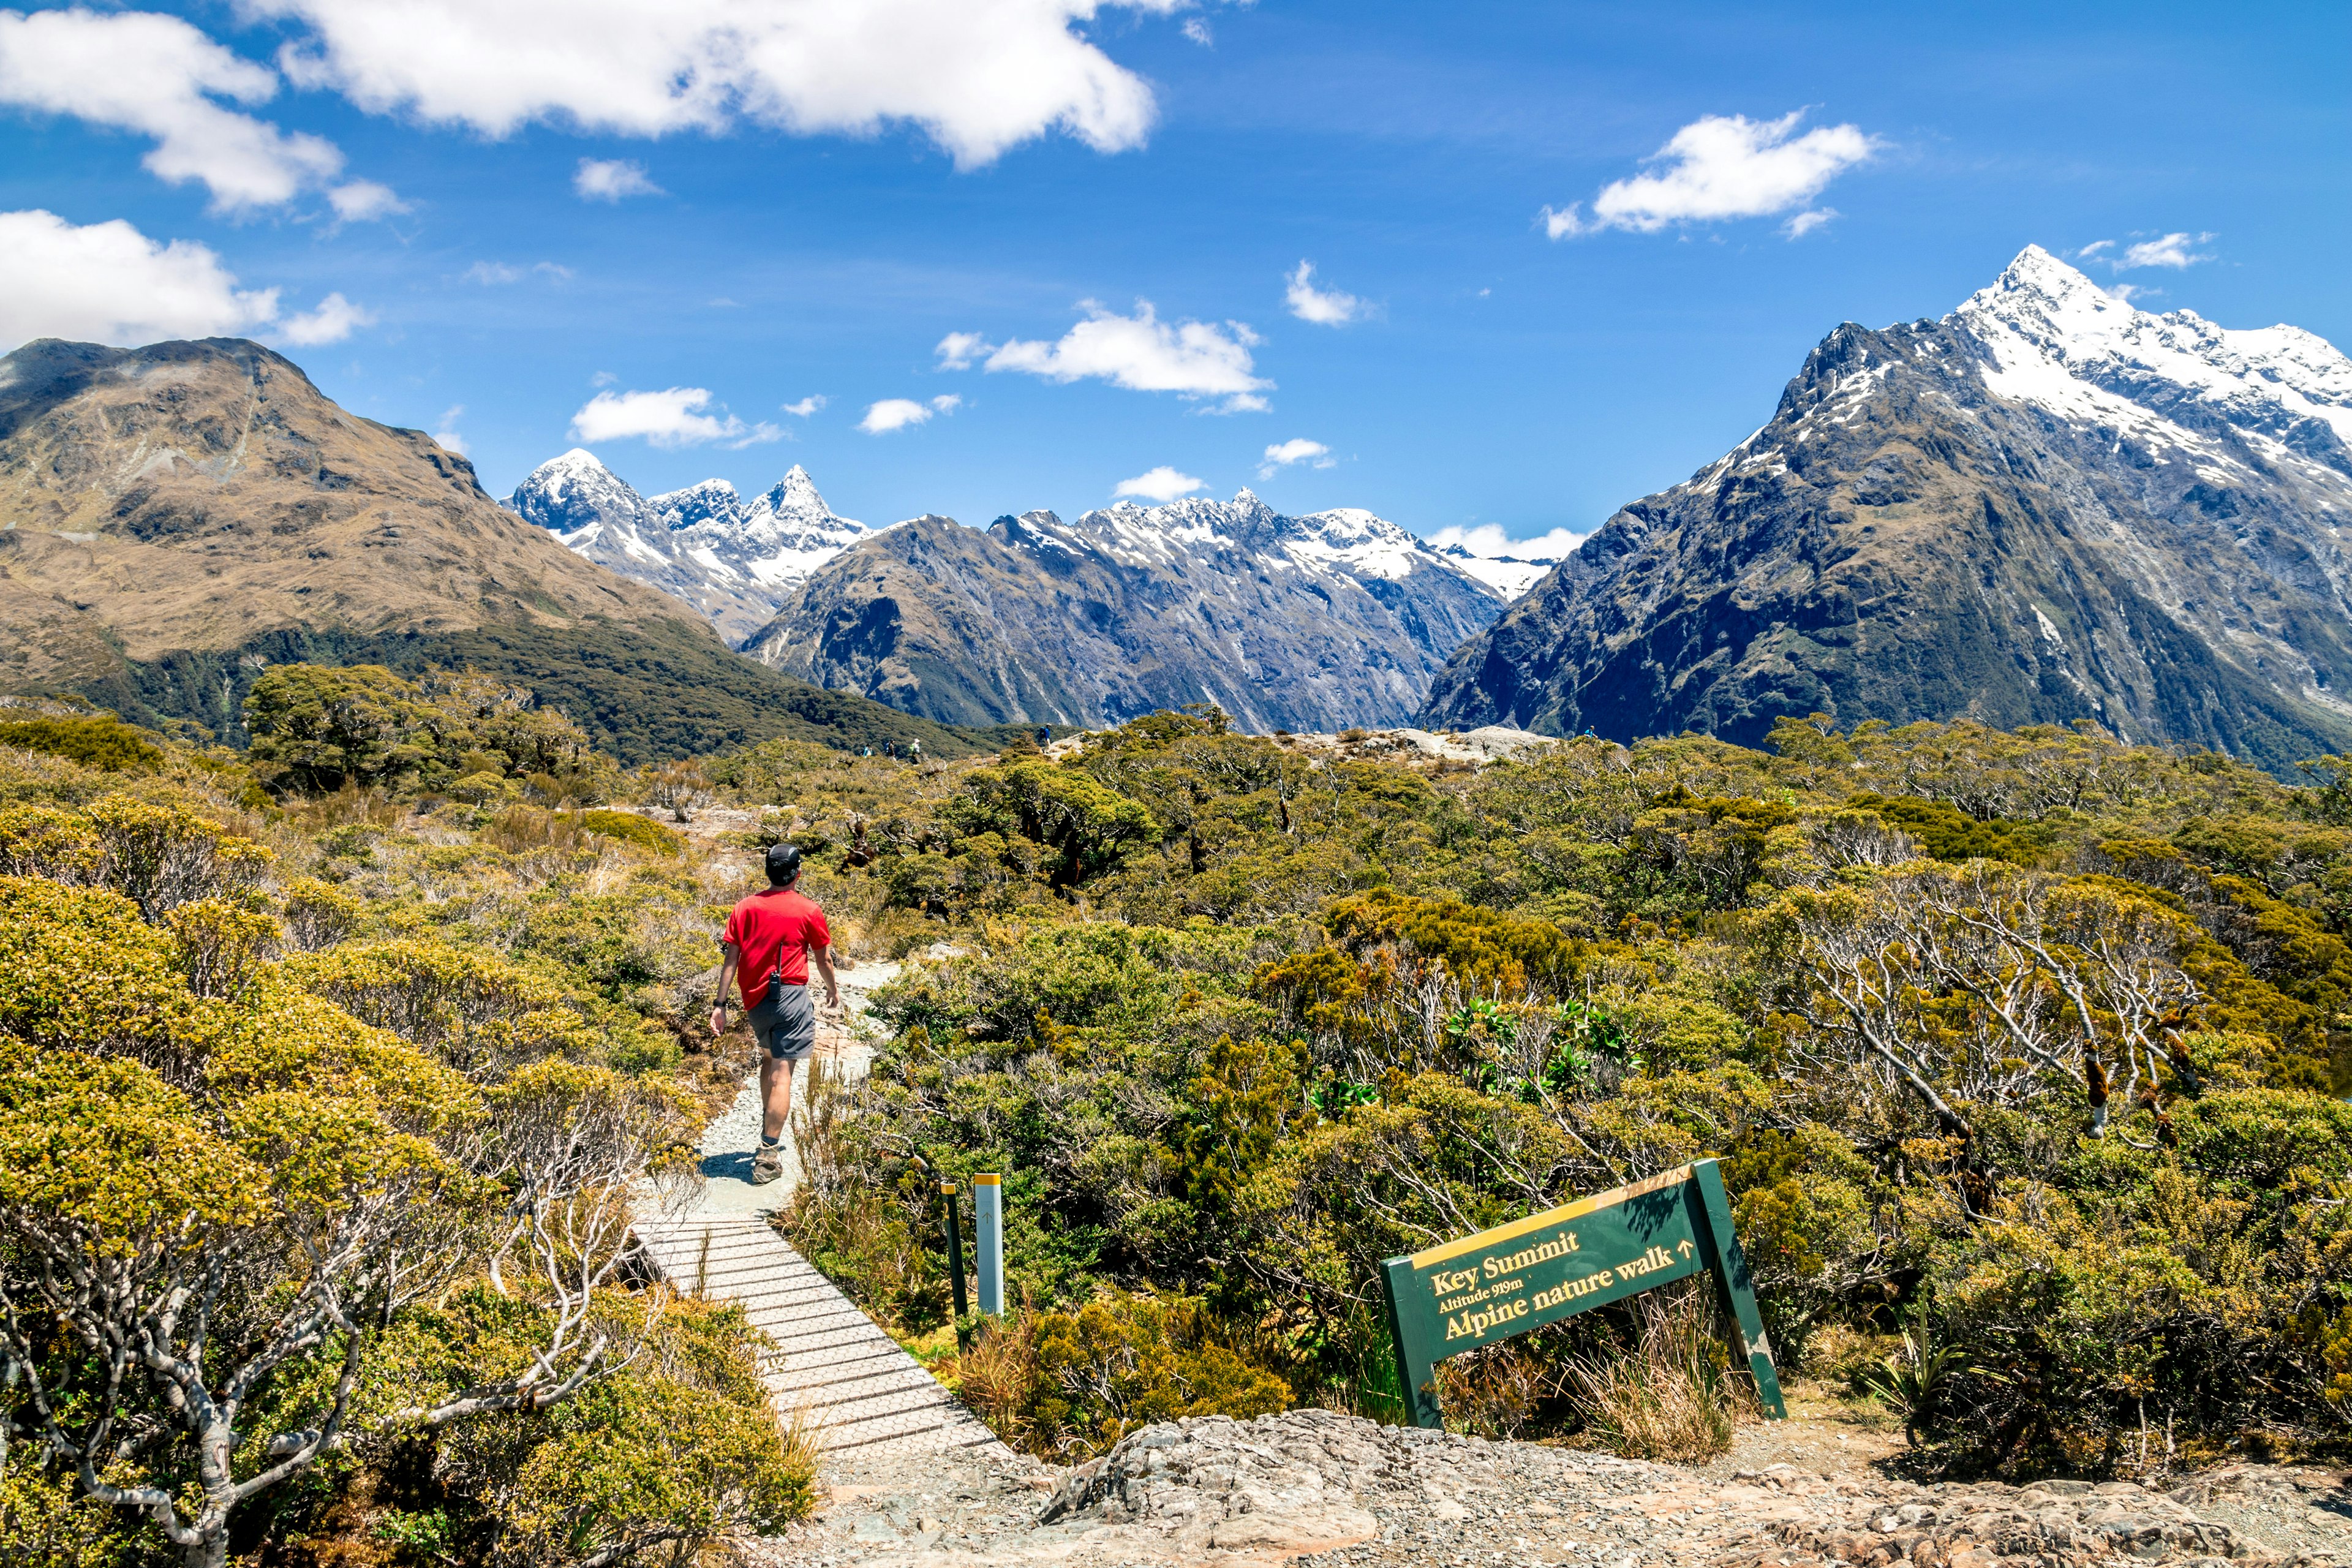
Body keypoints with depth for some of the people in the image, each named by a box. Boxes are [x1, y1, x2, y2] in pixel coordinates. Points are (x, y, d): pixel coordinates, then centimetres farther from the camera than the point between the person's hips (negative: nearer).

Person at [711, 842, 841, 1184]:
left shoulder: (746, 907, 4)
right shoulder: (808, 910, -3)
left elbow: (730, 958, 1)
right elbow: (823, 958, 8)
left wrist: (720, 1004, 3)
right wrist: (833, 990, 26)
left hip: (753, 999, 5)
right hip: (789, 996, -5)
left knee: (769, 1056, 28)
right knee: (782, 1073, -6)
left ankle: (768, 1128, 37)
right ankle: (768, 1155, -12)